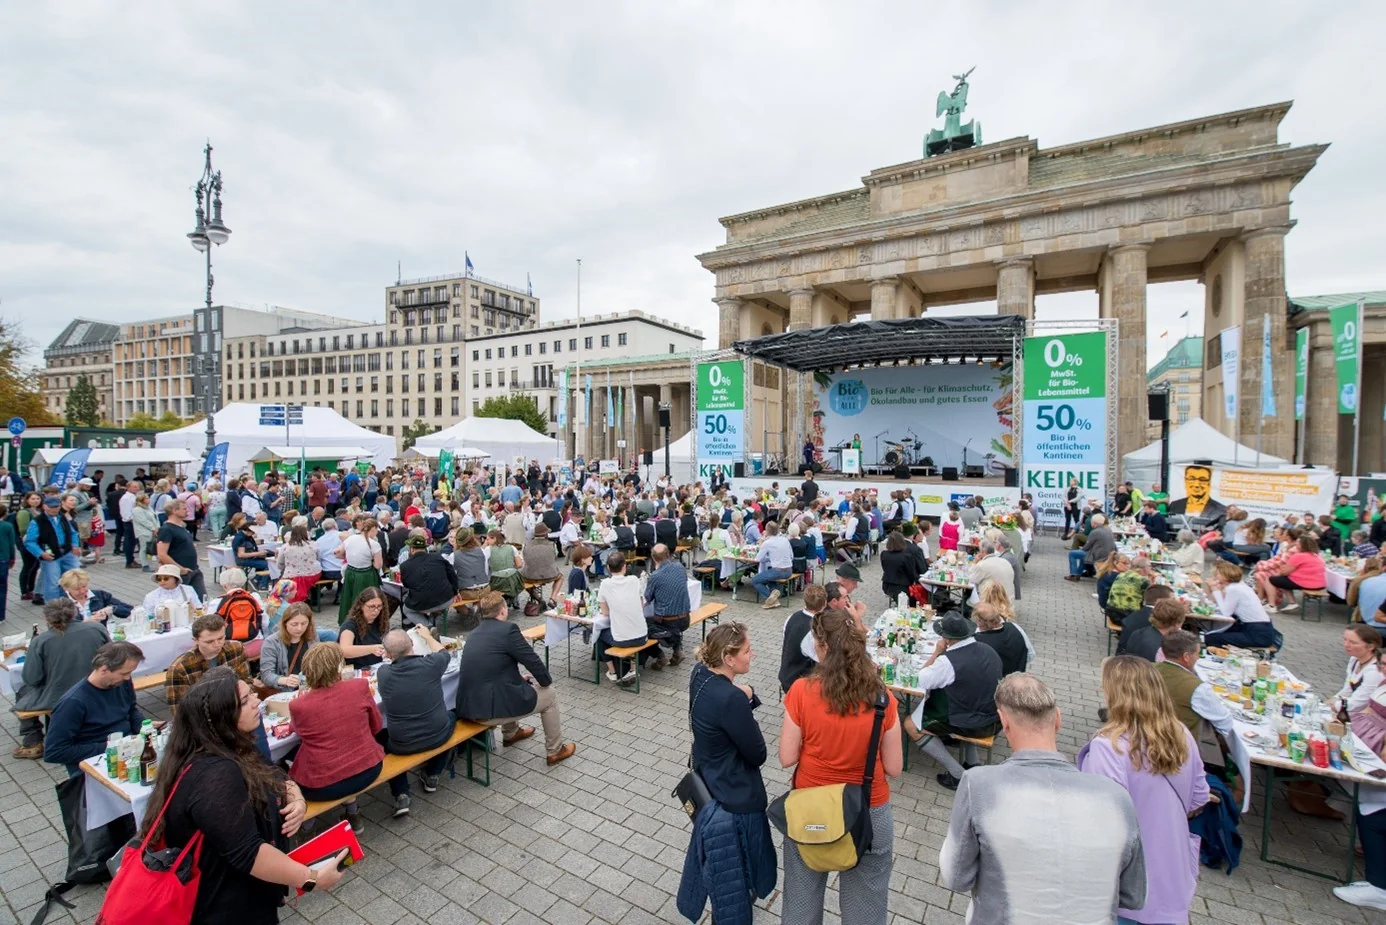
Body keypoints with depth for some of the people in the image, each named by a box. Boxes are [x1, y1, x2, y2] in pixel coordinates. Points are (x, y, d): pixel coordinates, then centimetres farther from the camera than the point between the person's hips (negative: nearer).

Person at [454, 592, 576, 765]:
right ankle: (555, 751, 25)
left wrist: (520, 678, 33)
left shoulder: (474, 633, 12)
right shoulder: (507, 629, -12)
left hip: (468, 706, 8)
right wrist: (546, 681, 12)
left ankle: (510, 733, 50)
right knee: (549, 695, 13)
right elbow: (532, 660, -7)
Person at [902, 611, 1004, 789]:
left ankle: (958, 774, 4)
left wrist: (936, 653, -10)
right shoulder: (989, 650, -3)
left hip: (970, 726, -7)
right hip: (995, 720, 7)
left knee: (911, 725, 5)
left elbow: (919, 681, -15)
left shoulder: (948, 661, -25)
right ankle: (972, 764, 30)